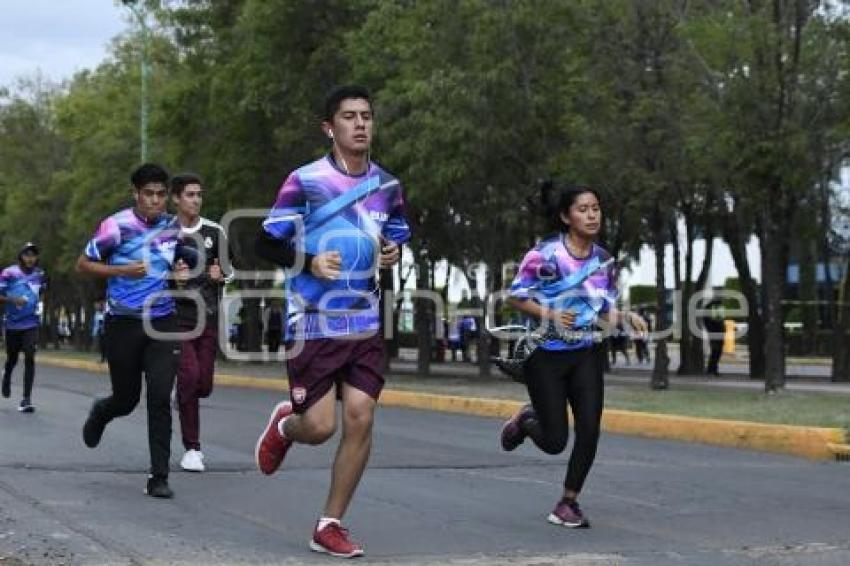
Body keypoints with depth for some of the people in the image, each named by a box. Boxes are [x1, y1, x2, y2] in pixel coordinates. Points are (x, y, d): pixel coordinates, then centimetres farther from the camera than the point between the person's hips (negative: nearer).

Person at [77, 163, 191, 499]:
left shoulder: (173, 227, 4)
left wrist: (180, 271, 1)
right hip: (123, 323, -2)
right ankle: (100, 413, 47)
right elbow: (83, 265, -2)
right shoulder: (116, 226, -9)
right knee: (126, 399, 9)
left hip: (162, 323, 2)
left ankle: (159, 477, -4)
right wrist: (122, 271, -16)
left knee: (160, 399, -10)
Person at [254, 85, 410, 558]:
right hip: (312, 324, -4)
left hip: (365, 324, 4)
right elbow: (267, 244, -3)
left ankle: (331, 525, 9)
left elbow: (398, 240, 21)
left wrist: (393, 254, -2)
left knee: (361, 419, -6)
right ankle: (284, 424, 33)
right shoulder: (305, 181, -8)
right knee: (319, 426, -6)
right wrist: (309, 262, -20)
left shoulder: (388, 187, 6)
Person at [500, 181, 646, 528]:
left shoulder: (604, 261, 5)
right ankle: (526, 420, 34)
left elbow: (605, 311, 12)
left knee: (589, 428, -9)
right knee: (555, 441, -3)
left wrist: (626, 318, -8)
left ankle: (568, 503, 8)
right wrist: (549, 314, -21)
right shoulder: (545, 254, -11)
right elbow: (515, 297, -7)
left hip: (586, 354, 4)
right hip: (546, 354, -4)